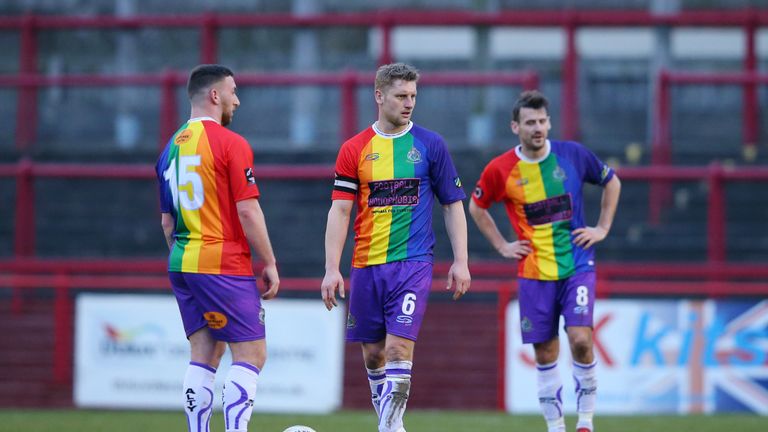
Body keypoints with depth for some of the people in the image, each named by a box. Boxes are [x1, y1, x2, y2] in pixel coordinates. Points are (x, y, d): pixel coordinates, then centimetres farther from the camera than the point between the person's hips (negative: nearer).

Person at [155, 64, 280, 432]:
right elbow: (248, 211, -12)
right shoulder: (230, 143, -9)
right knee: (250, 356, -3)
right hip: (225, 263, -7)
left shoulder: (171, 147, 13)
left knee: (204, 356, 9)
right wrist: (269, 264, -6)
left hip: (181, 264, 7)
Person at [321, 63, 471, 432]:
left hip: (412, 263, -2)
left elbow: (452, 205, 8)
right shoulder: (354, 149, 4)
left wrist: (460, 261, 1)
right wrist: (332, 269, -5)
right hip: (366, 264, 2)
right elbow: (339, 211, 2)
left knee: (398, 347, -15)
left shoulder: (430, 145, 4)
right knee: (372, 353, 7)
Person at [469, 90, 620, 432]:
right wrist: (501, 246, 7)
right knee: (545, 353, 4)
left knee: (580, 339, -16)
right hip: (533, 273, 1)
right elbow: (476, 207, 14)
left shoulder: (572, 155, -4)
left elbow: (611, 183, 14)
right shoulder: (500, 170, -4)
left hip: (577, 265, -1)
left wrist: (602, 229, 7)